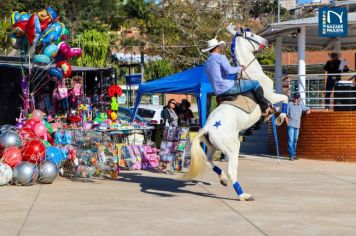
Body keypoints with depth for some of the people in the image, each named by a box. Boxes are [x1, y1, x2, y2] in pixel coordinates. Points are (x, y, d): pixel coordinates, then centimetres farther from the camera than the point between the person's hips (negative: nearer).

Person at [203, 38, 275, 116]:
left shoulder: (207, 62, 17)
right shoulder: (220, 57, -9)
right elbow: (229, 70, -23)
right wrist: (239, 68, -6)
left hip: (219, 92, 10)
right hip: (228, 88, -10)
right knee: (255, 83, 1)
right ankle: (265, 108, 4)